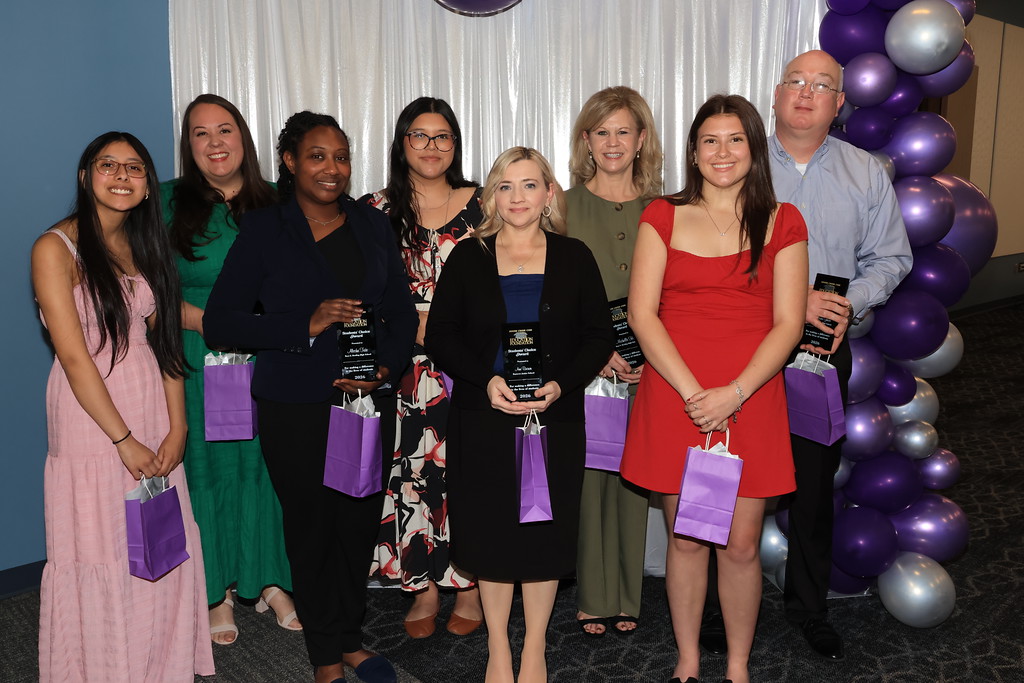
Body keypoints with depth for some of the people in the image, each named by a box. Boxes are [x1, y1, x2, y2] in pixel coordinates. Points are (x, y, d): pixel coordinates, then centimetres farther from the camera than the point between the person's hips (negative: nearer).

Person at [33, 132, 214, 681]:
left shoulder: (142, 246, 10)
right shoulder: (56, 248, -8)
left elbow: (166, 340, 5)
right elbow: (74, 356, -14)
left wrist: (177, 427, -4)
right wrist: (124, 440, -14)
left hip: (153, 414, 6)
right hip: (90, 421, -5)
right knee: (98, 559, 5)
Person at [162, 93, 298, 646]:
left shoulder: (273, 205, 7)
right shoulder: (169, 202, 0)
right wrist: (202, 320, -15)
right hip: (196, 366, -2)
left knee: (265, 466, 8)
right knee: (207, 471, 5)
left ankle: (270, 581, 25)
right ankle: (215, 593, 21)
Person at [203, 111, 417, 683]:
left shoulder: (372, 224, 8)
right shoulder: (264, 230, -3)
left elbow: (403, 310, 9)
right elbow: (219, 323, -7)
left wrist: (386, 368, -9)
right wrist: (307, 324, -18)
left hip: (369, 400, 3)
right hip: (296, 406, -3)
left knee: (361, 521, 9)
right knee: (312, 526, 6)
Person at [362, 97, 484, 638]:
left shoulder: (480, 205, 7)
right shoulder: (377, 210, 8)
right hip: (407, 368, 1)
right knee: (412, 469, 2)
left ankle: (471, 585, 17)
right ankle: (424, 588, 18)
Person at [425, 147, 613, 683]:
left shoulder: (574, 258, 4)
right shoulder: (468, 257, 3)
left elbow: (598, 336, 2)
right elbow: (440, 336, 1)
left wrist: (559, 385, -14)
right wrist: (487, 381, -15)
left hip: (555, 419, 0)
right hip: (483, 418, 0)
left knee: (544, 531, 8)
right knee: (490, 529, 7)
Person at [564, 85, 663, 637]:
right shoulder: (565, 207, 3)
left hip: (644, 372, 2)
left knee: (633, 482, 7)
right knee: (587, 479, 2)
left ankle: (627, 597, 23)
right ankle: (592, 598, 18)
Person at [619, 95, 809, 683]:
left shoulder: (782, 223, 6)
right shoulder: (664, 217, 5)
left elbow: (788, 322, -1)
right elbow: (642, 313, -3)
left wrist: (734, 392, -14)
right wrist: (692, 392, -13)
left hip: (752, 401, 0)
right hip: (674, 399, 0)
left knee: (741, 545, 6)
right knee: (685, 538, 9)